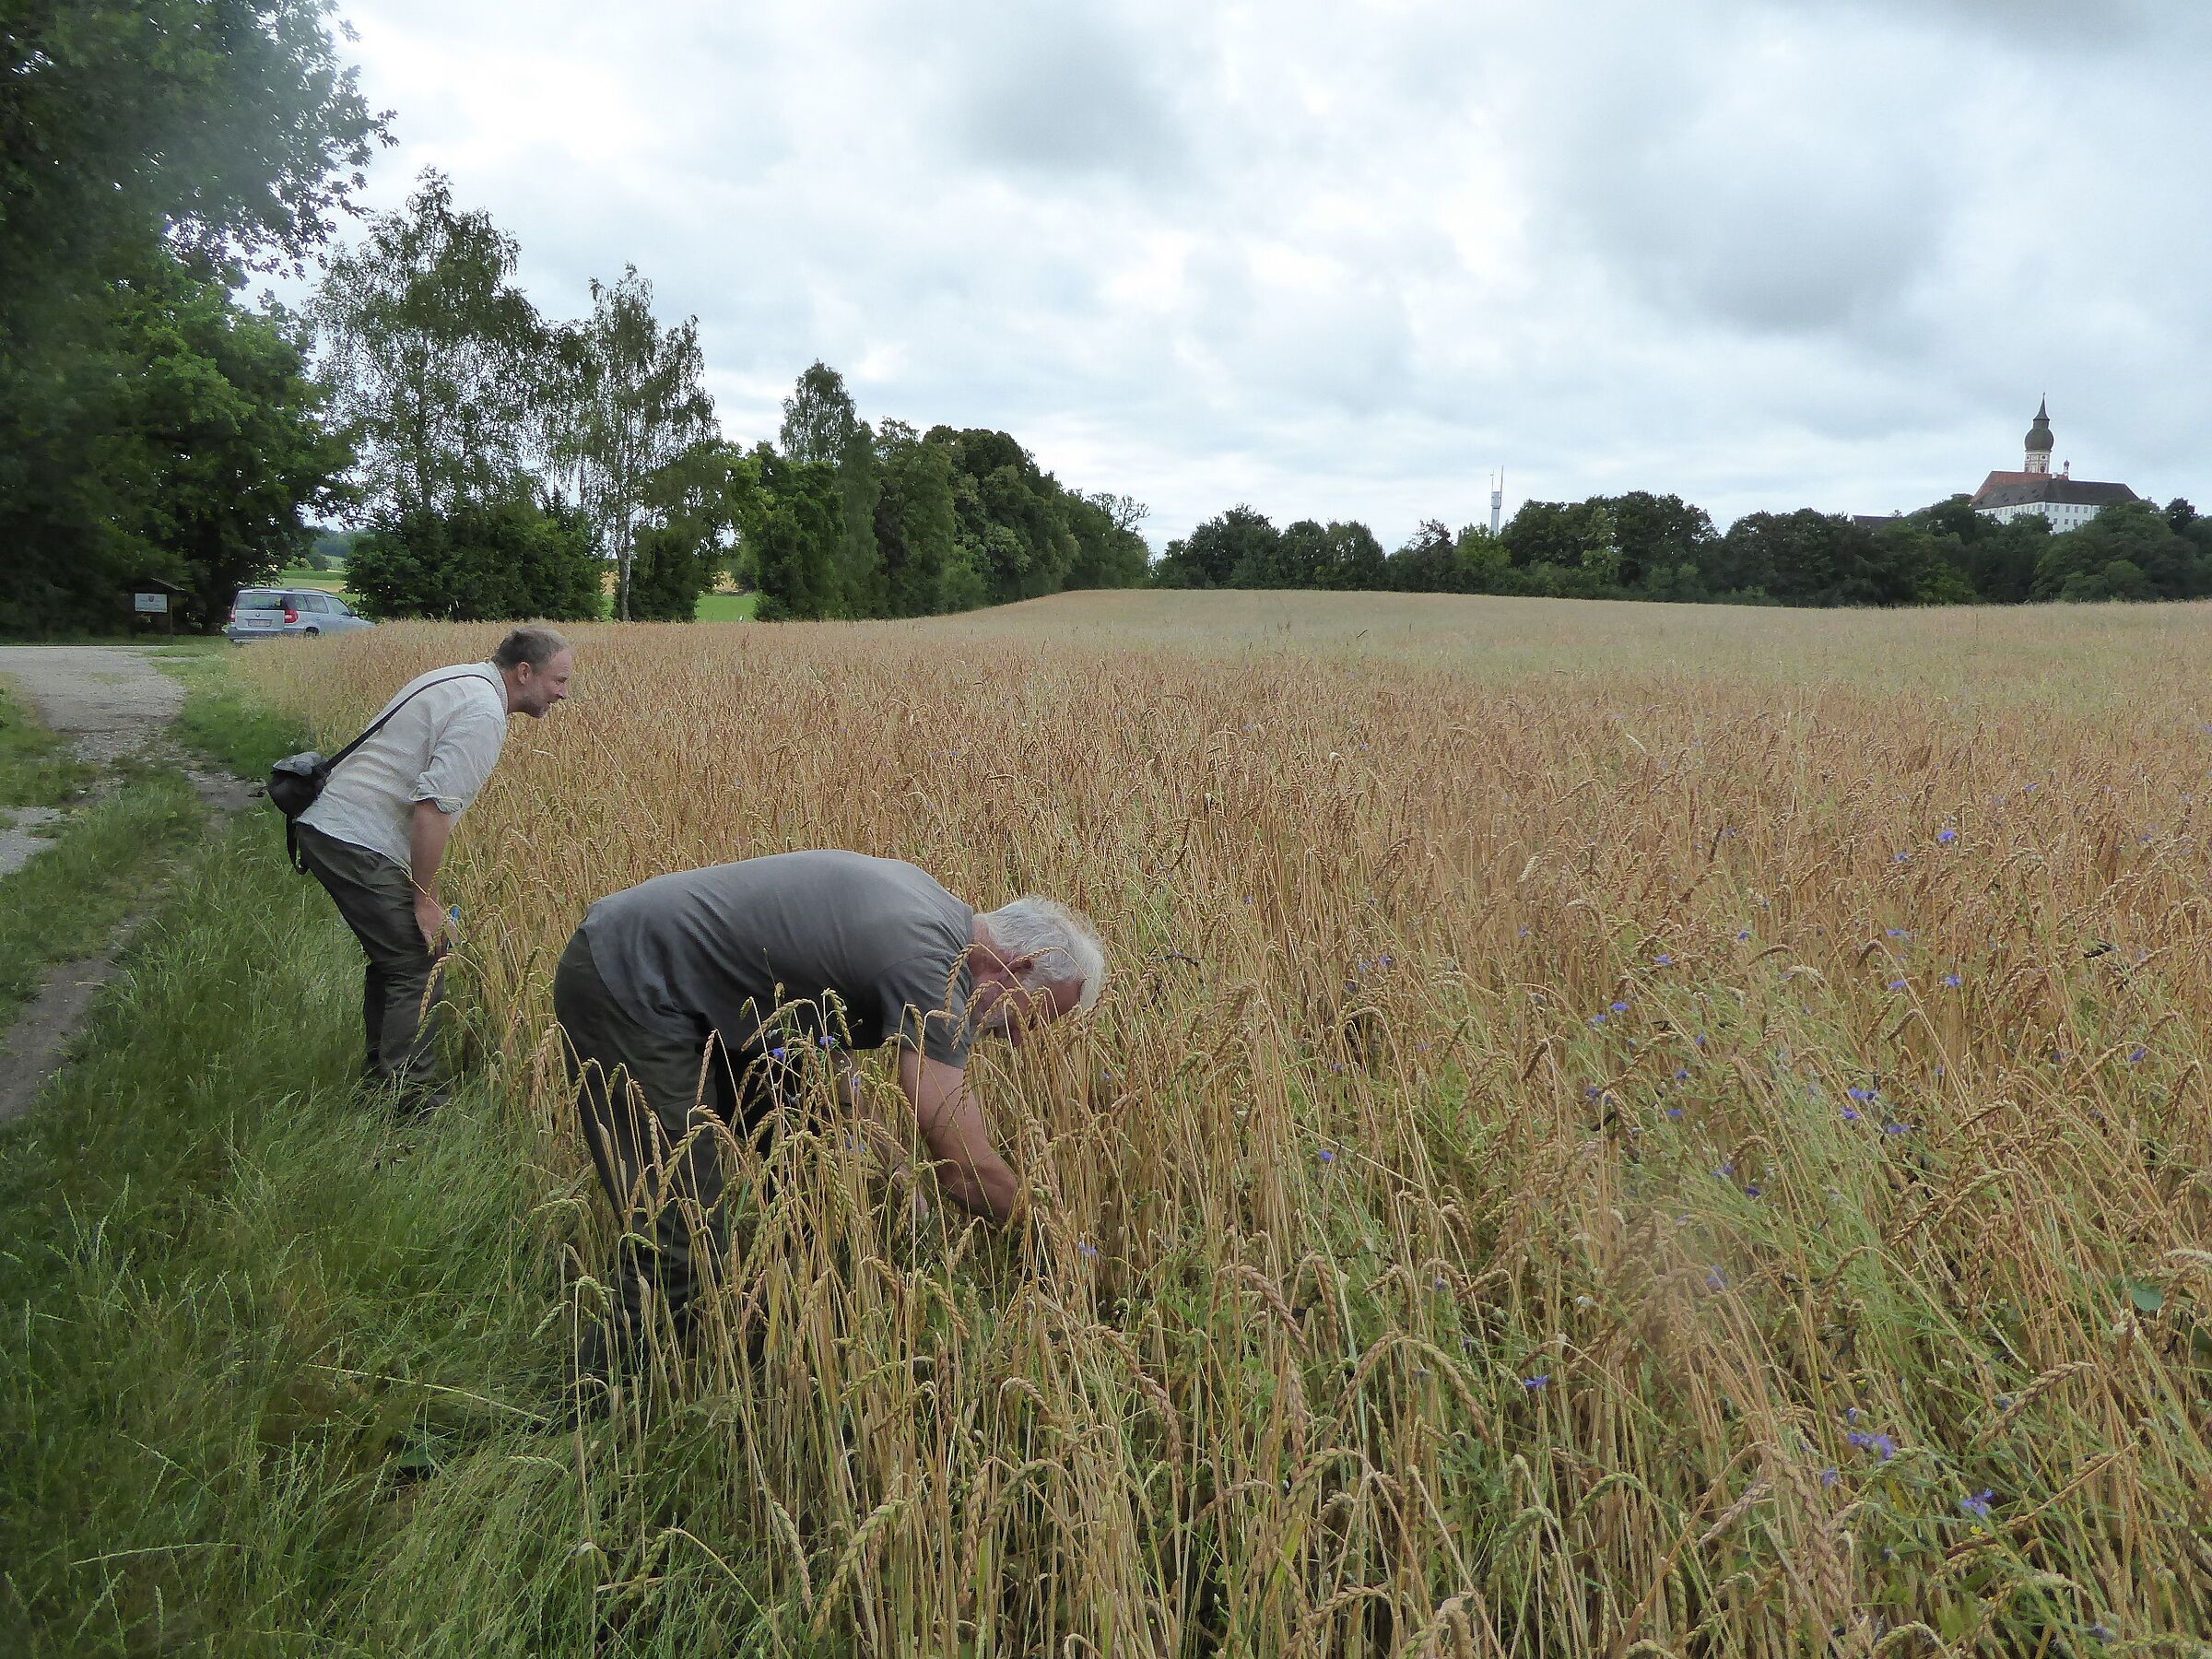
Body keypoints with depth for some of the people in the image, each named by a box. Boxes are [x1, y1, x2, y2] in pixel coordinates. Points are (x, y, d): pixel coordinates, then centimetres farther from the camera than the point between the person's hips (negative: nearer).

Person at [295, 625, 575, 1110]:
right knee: (417, 967, -5)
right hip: (358, 845, -10)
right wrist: (425, 898, -16)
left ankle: (379, 1076, 31)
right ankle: (412, 1100, -1)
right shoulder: (483, 715, -17)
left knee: (396, 956, 20)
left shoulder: (453, 680, 15)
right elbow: (432, 807, -24)